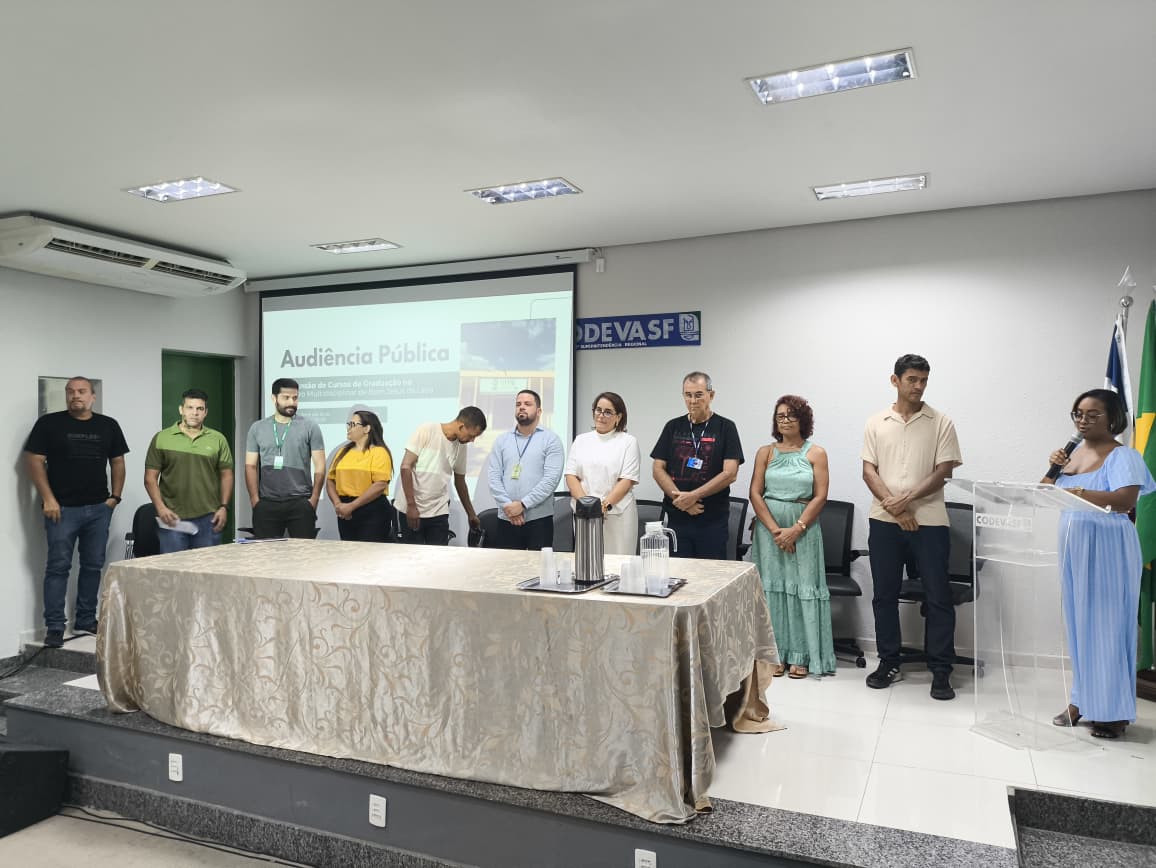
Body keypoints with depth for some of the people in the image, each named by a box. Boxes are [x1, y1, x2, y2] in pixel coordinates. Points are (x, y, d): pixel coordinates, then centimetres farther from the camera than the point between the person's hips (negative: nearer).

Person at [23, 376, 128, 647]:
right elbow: (34, 460, -3)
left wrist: (115, 496, 5)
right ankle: (54, 626, 6)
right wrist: (48, 499, -10)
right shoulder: (49, 423, -1)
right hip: (63, 509, -3)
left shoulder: (108, 425, 9)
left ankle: (86, 620, 21)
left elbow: (117, 462, 14)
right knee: (58, 567, 0)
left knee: (93, 565, 9)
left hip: (99, 509, 3)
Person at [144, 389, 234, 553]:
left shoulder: (218, 439, 8)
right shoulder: (161, 438, 4)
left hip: (208, 519, 1)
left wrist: (224, 507, 0)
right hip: (172, 518, -1)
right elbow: (150, 478, 3)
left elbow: (226, 475, 9)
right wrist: (160, 508, -8)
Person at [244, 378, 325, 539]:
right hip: (266, 504, 2)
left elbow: (319, 466, 1)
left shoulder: (310, 427, 2)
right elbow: (250, 466, 8)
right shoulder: (257, 428, 9)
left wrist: (314, 499, -7)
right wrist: (255, 500, -1)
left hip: (300, 503, -2)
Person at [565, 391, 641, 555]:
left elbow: (627, 480, -4)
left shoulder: (628, 442, 3)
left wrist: (605, 505, -15)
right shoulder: (580, 440, 13)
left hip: (616, 513, -3)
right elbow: (570, 475, 6)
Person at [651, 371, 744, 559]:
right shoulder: (673, 427, 9)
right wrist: (681, 499, -8)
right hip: (677, 517, 3)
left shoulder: (725, 427, 1)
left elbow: (730, 473, -8)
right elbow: (658, 469, 6)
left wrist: (693, 496, -13)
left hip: (713, 520, -2)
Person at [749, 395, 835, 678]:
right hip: (769, 526, 1)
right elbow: (755, 493, 0)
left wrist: (796, 529, -13)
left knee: (803, 586, -1)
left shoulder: (816, 453, 3)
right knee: (772, 585, 3)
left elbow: (820, 497, -3)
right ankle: (775, 653, 12)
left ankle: (802, 656, 9)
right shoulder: (766, 452, 7)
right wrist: (775, 530, -11)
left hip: (804, 527, -1)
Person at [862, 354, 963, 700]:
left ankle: (941, 671, 10)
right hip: (884, 521, 2)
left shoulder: (941, 423, 2)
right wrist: (894, 506, -11)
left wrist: (907, 499, -15)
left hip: (929, 521, -2)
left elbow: (944, 471, -4)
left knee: (938, 597, 1)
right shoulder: (877, 423, 7)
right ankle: (888, 663, 21)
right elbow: (868, 470, 2)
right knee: (884, 594, 9)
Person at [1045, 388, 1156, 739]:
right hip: (1073, 548, 7)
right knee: (1078, 624, 11)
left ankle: (1114, 711, 8)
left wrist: (1077, 492, -25)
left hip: (1106, 550, -7)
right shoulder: (1073, 452, 12)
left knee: (1106, 626, -2)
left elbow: (1124, 500, -22)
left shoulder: (1122, 456, -9)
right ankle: (1082, 700, 21)